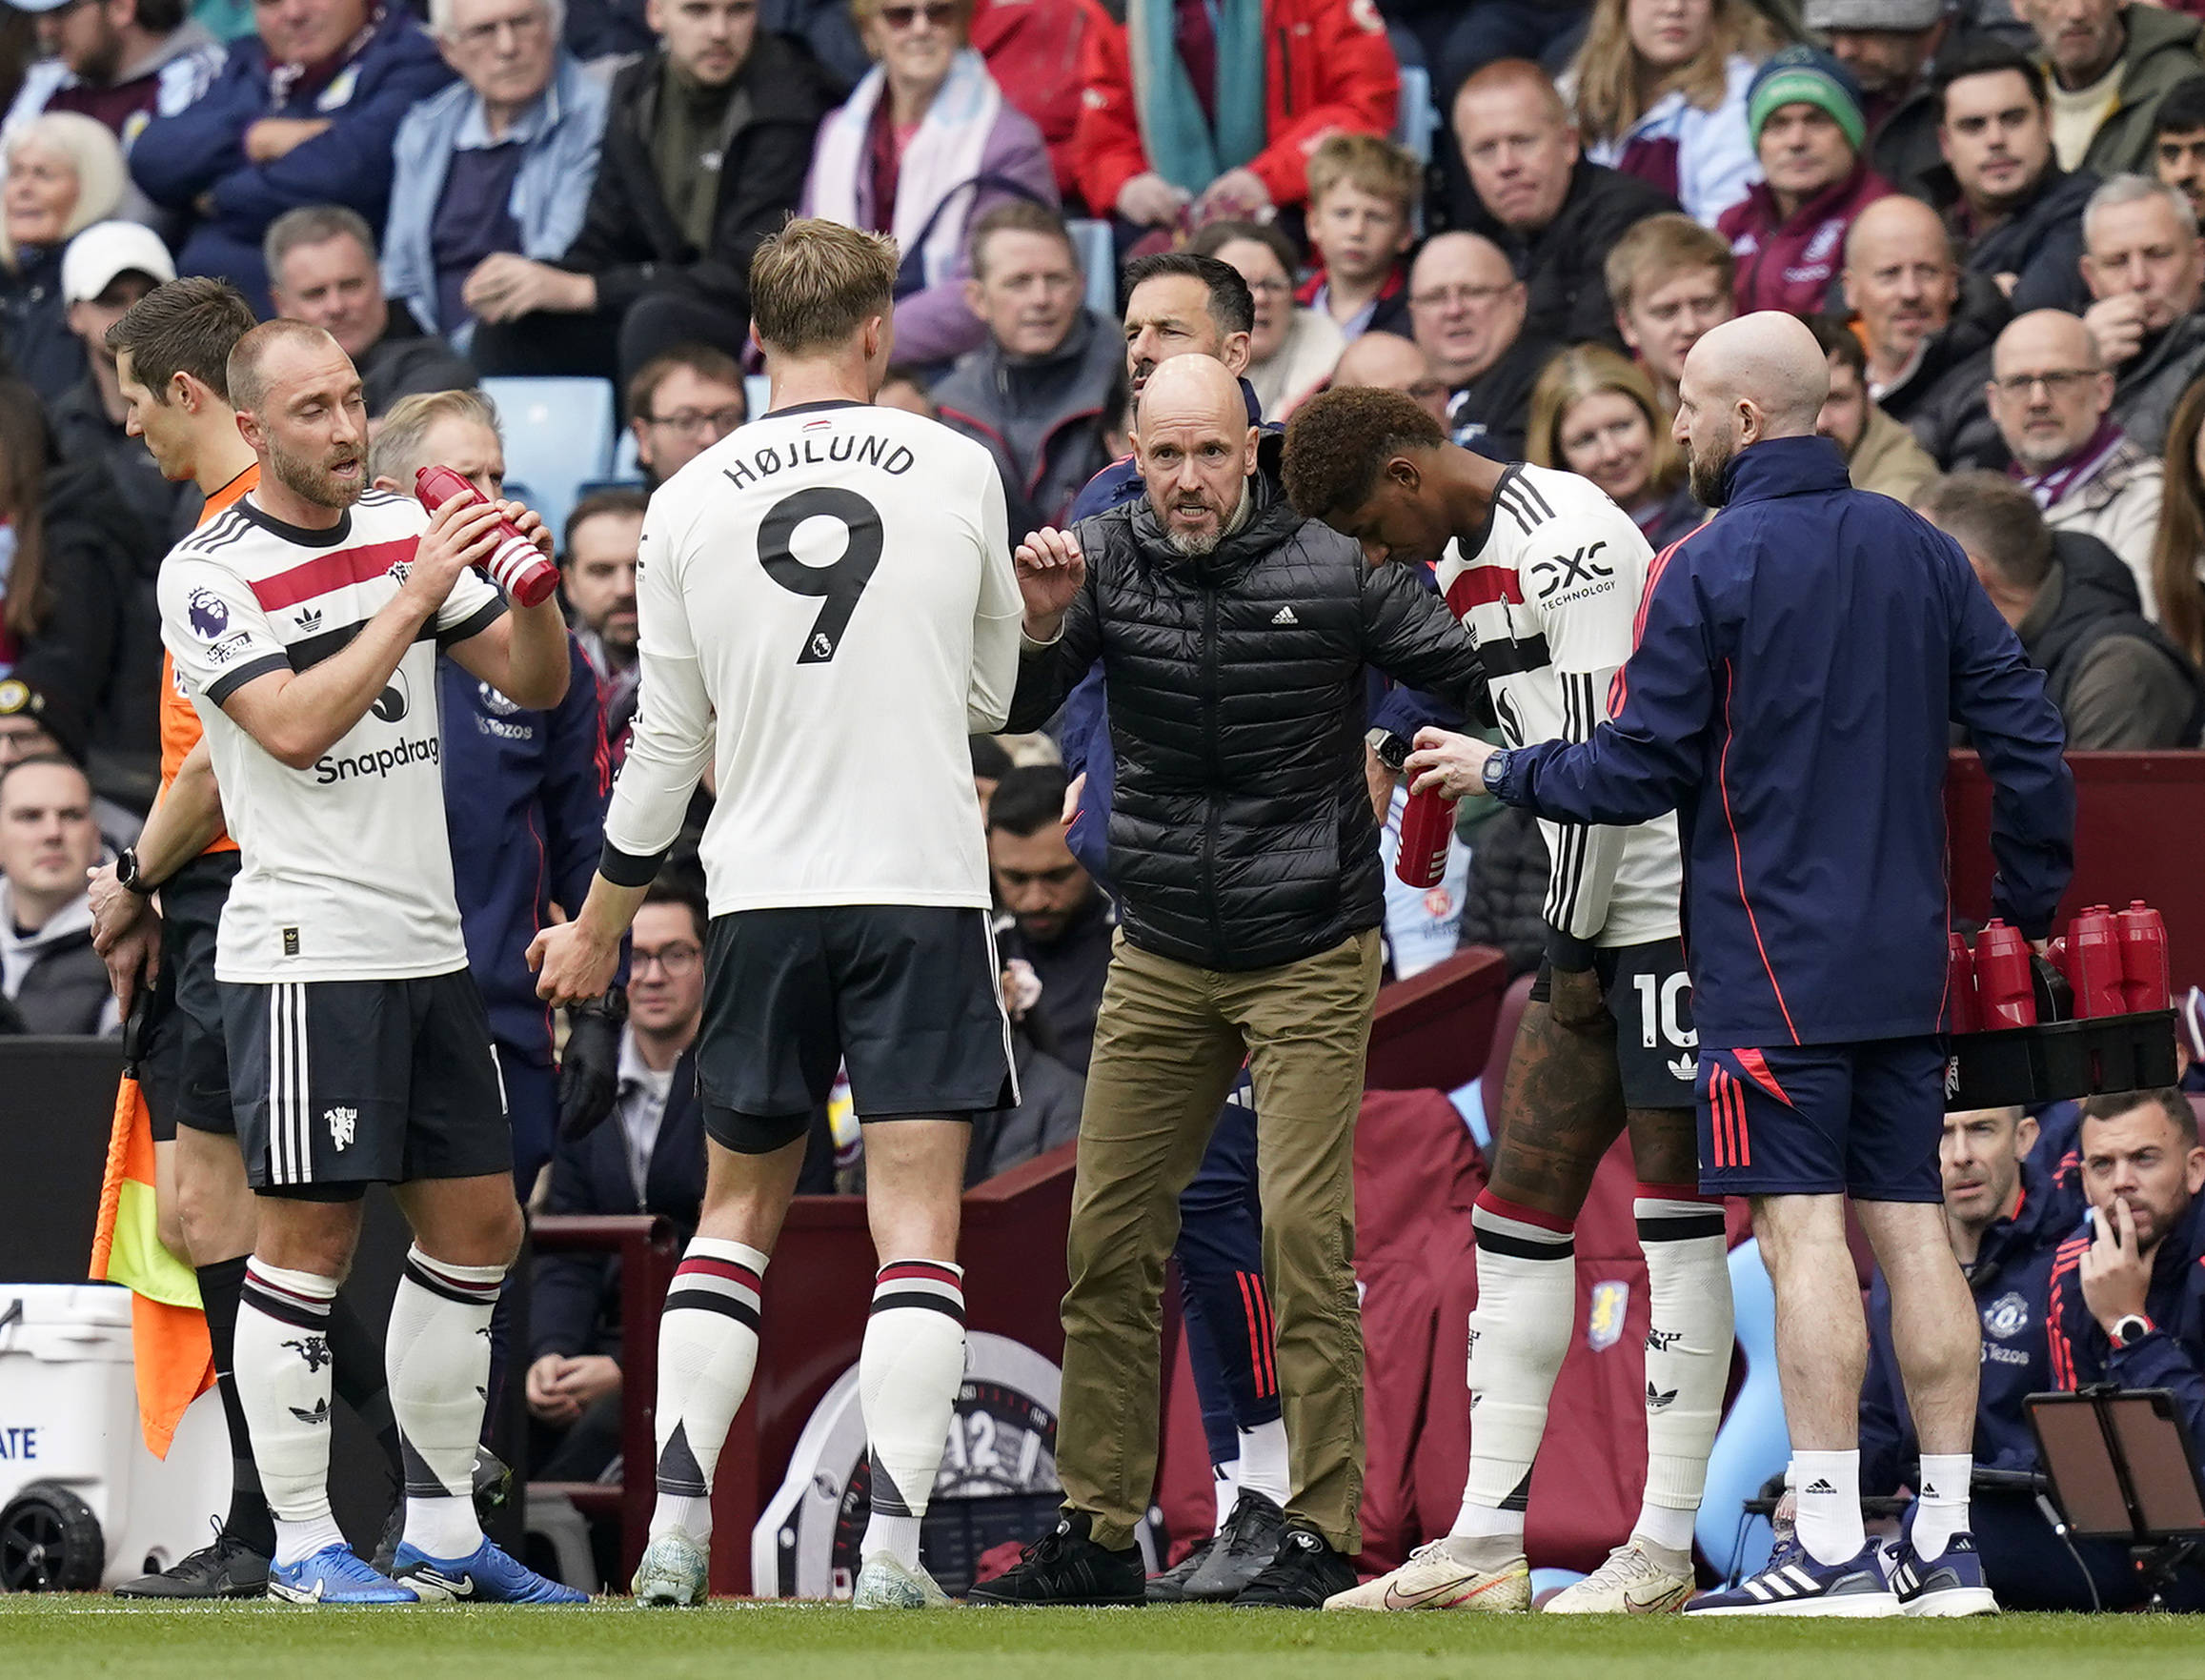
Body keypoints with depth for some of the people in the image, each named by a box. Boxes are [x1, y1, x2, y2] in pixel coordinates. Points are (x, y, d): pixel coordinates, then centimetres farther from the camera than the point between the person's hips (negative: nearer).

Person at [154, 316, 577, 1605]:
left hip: (427, 943, 7)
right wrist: (416, 598, -20)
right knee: (310, 1241, -6)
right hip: (306, 951, -7)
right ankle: (305, 1544, -1)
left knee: (480, 1229, 8)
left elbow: (535, 685, 11)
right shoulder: (210, 574, -7)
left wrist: (531, 587, -9)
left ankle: (445, 1531, 17)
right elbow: (292, 727, -19)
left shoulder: (407, 530, 10)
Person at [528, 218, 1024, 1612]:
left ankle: (676, 1523, 3)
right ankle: (892, 1538, -13)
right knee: (917, 1220, -2)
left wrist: (600, 925, 19)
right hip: (925, 886, -2)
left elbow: (667, 746, 6)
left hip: (762, 895, 2)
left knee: (738, 1213, 13)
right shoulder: (959, 472, -1)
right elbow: (991, 693, 11)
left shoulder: (691, 503, 1)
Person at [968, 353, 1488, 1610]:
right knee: (1109, 1242, 3)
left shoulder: (1337, 567, -10)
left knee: (1306, 1240, -10)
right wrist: (1042, 626, -26)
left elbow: (1480, 681, -5)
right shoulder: (1107, 559, -1)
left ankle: (1323, 1538, -6)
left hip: (1310, 957, -4)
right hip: (1159, 961, 4)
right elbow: (1015, 711, -7)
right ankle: (1098, 1532, 11)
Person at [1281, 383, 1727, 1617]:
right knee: (1522, 1202, 6)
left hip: (1670, 902, -10)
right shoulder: (1465, 565, 16)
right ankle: (1487, 1546, 7)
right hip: (1593, 917, 10)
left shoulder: (1566, 540, -15)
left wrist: (1573, 942, -12)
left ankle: (1667, 1548, -3)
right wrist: (1567, 941, 13)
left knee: (1677, 1211, -5)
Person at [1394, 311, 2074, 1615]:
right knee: (1911, 1226, 7)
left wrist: (1499, 772, 9)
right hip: (1908, 961, 6)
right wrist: (2032, 898, 19)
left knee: (1804, 1233, -9)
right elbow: (2024, 729, 9)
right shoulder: (1922, 552, 9)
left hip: (1775, 962, -6)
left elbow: (1635, 773, -7)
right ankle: (1948, 1543, 5)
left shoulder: (1708, 571, -9)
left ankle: (1830, 1545, -15)